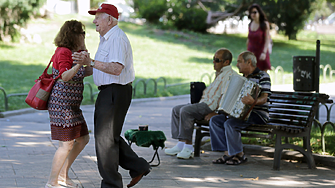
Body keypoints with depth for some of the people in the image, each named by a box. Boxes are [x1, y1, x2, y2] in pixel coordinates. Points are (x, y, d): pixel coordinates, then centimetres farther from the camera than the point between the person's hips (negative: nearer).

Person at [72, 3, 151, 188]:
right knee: (106, 135, 16)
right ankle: (138, 167, 22)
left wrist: (91, 62, -34)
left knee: (105, 137, -4)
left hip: (116, 92, -11)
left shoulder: (117, 38, -17)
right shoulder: (107, 38, 16)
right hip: (108, 91, 11)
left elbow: (116, 69, -28)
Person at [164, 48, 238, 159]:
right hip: (204, 104, 11)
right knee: (176, 110, 7)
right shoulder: (220, 74, 24)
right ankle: (181, 144, 0)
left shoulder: (229, 75, -12)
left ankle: (188, 147, -26)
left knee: (186, 110, -29)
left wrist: (216, 113, -24)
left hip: (212, 106, -11)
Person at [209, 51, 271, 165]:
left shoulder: (263, 76, -7)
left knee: (230, 123, -31)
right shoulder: (242, 78, 20)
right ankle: (227, 153, -10)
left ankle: (239, 155, -16)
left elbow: (264, 98, -18)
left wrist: (253, 101, -38)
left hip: (258, 114, -9)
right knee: (215, 120, -9)